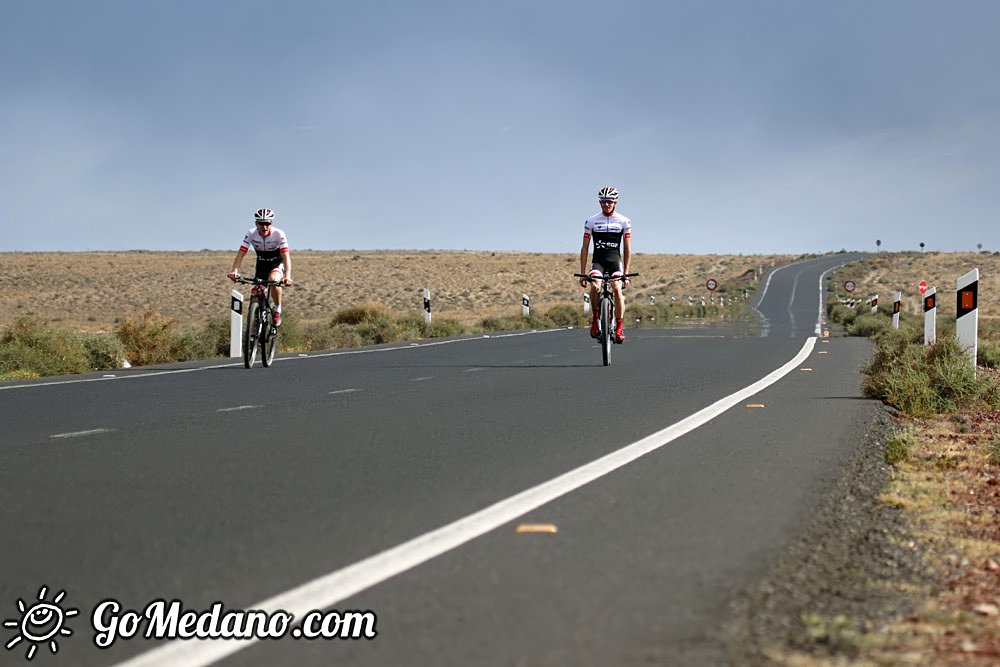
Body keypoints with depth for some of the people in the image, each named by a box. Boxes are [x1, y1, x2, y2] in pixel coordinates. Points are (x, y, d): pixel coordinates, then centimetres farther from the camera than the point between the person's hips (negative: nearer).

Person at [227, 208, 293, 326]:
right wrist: (234, 271, -41)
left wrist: (287, 276, -49)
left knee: (273, 280, -34)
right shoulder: (251, 234, -19)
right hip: (261, 266, 3)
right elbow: (240, 253, -23)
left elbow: (286, 256, -33)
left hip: (277, 265, -3)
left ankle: (278, 310, -15)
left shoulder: (278, 234, -25)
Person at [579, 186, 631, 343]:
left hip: (615, 260, 0)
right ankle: (595, 318, -6)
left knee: (617, 289, -25)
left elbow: (627, 249, 7)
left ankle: (619, 328, -16)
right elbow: (585, 248, 6)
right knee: (595, 286, -29)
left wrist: (626, 274, 1)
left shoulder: (624, 221, 4)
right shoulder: (591, 221, 4)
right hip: (598, 261, 0)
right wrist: (582, 273, 1)